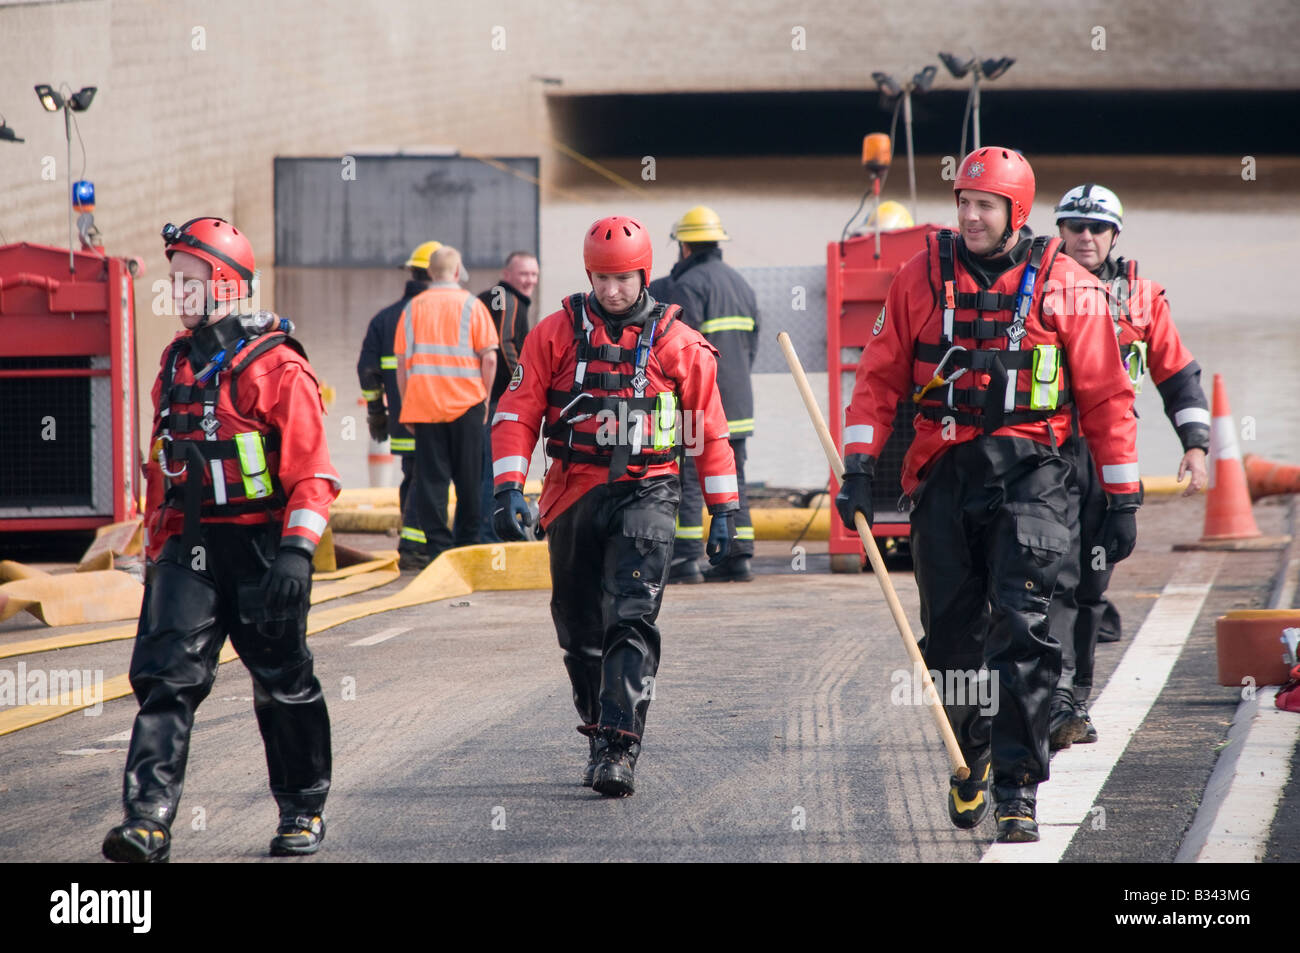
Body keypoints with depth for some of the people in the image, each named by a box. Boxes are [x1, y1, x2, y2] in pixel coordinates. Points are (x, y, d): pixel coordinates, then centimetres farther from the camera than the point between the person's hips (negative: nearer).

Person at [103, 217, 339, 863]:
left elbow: (312, 474, -13)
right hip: (190, 545, 5)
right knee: (165, 676, -9)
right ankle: (148, 820, -16)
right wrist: (156, 550, 22)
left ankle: (304, 811, 25)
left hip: (260, 546, -5)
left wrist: (297, 551, -23)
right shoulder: (176, 366, 13)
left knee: (283, 684, 8)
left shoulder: (277, 368, -9)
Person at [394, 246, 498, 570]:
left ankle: (435, 545, -6)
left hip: (423, 405, 2)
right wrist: (484, 397, 3)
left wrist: (406, 404, 10)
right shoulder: (471, 306, -2)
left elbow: (401, 362, 4)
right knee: (468, 478, 8)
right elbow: (489, 358, -7)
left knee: (430, 476, 2)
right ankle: (468, 541, 12)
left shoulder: (412, 308, 5)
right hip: (465, 403, -2)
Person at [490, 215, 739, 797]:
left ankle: (619, 749, -22)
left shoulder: (678, 343, 4)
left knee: (630, 620, -17)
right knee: (579, 628, 10)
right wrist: (508, 488, -8)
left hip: (645, 492, -2)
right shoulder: (556, 334, 5)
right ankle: (600, 732, 27)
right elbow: (518, 413, 4)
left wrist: (723, 509, 10)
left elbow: (710, 428, 11)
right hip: (574, 493, 3)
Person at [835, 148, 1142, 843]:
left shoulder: (1066, 286, 1)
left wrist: (1123, 499, 2)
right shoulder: (922, 277, 7)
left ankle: (1017, 790, -13)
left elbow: (1106, 395, 4)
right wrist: (860, 465, 0)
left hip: (1029, 474, -3)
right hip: (943, 472, 3)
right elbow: (879, 376, 10)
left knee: (1022, 627, -14)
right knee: (951, 631, 8)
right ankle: (968, 760, 31)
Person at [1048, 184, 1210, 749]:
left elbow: (1178, 373, 13)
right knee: (1057, 575, -15)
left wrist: (1195, 443, 5)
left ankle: (1077, 703, 17)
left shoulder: (1141, 297, 9)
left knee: (1093, 582, 9)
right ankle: (1057, 701, -22)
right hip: (1049, 453, -3)